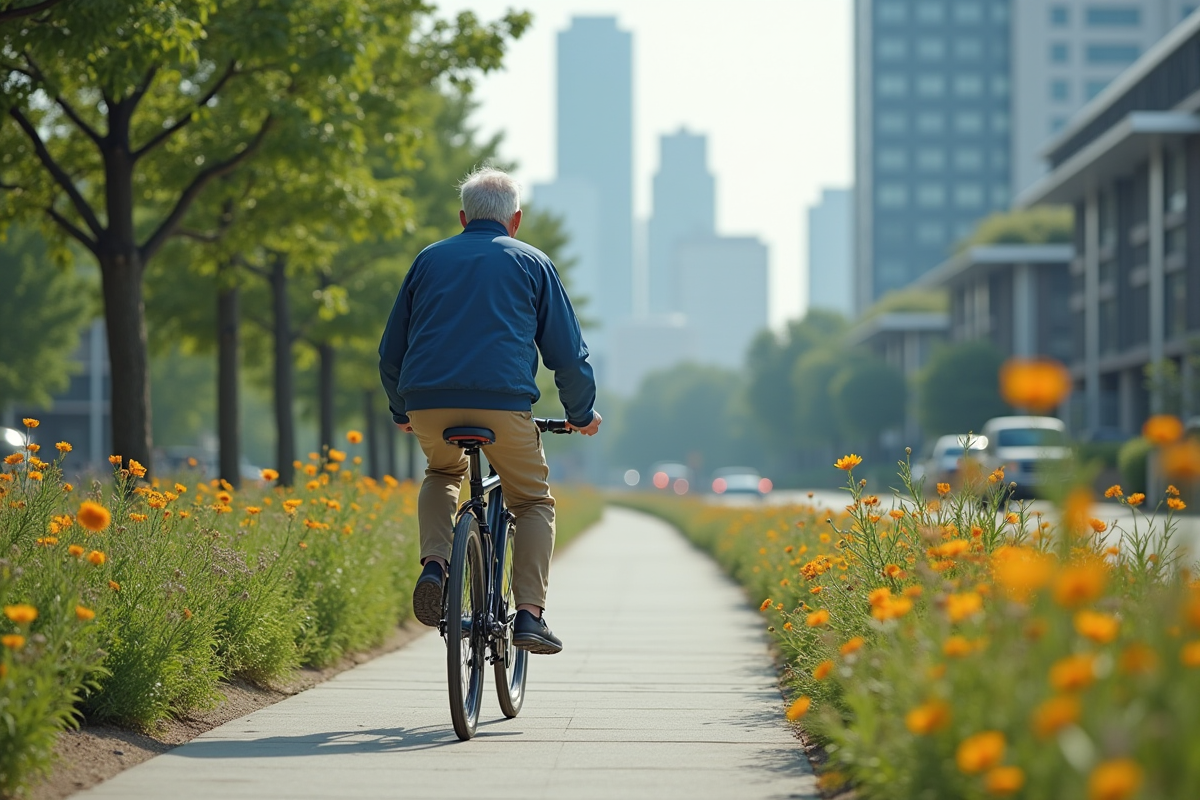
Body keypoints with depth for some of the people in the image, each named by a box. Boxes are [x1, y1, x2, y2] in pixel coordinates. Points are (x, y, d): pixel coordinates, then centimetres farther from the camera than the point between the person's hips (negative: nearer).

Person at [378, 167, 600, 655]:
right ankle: (529, 614, 0)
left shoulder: (429, 259, 22)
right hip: (503, 401, -2)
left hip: (427, 401, 2)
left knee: (444, 473, 32)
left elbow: (391, 351, 24)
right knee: (533, 501, 17)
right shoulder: (531, 263, 15)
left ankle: (433, 566, 6)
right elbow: (568, 353, 12)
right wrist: (581, 414, 27)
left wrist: (401, 411, 39)